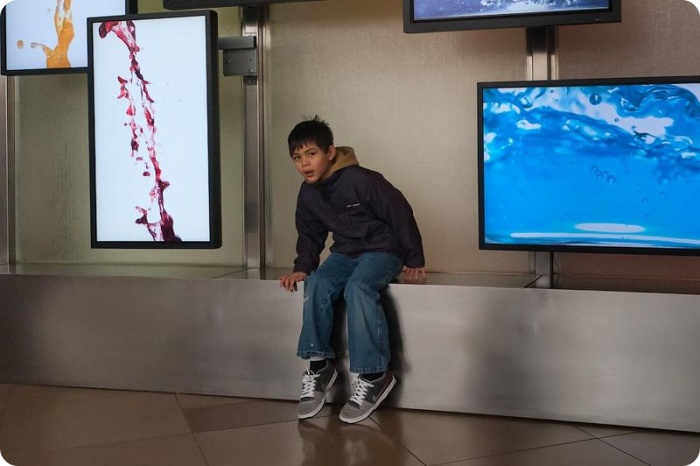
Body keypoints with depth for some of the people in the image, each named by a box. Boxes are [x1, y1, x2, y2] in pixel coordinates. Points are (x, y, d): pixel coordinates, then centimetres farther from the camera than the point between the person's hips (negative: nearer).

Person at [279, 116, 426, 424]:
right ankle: (319, 364, -15)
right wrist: (302, 267, 0)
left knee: (358, 287, -34)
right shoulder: (307, 194, 3)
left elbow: (401, 214, -14)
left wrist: (414, 260, -10)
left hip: (383, 250, -6)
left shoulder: (361, 180, -20)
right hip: (345, 252, 6)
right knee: (317, 285, -23)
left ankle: (374, 375, -28)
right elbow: (310, 235, 17)